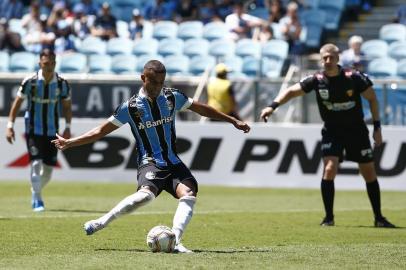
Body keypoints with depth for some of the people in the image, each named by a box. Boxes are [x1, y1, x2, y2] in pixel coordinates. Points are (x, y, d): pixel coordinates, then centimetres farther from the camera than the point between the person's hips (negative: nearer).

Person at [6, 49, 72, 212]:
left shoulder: (62, 84, -3)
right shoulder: (30, 82, -10)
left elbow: (67, 106, 9)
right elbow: (17, 102, -2)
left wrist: (67, 128, 1)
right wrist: (10, 126, -6)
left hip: (52, 131, 3)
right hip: (33, 130, -3)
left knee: (48, 168, 5)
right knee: (36, 163, -15)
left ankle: (36, 192, 32)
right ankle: (37, 200, -7)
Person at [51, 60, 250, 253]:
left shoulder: (172, 97, 5)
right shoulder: (131, 106, -3)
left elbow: (200, 108, 18)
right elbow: (102, 131, 4)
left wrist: (233, 121, 23)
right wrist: (69, 143, 1)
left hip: (173, 162, 4)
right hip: (150, 162, -4)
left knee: (189, 193, -25)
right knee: (146, 194, -34)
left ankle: (174, 241, -32)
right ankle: (101, 223, -20)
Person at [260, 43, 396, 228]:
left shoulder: (354, 78, -16)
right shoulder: (317, 80, -12)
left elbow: (372, 98, -4)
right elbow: (291, 91, -11)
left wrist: (377, 127, -5)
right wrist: (273, 106, -27)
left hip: (357, 130, 0)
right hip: (332, 131, 0)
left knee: (369, 173, 3)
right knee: (329, 169, -17)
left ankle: (379, 218, 17)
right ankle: (329, 218, -4)